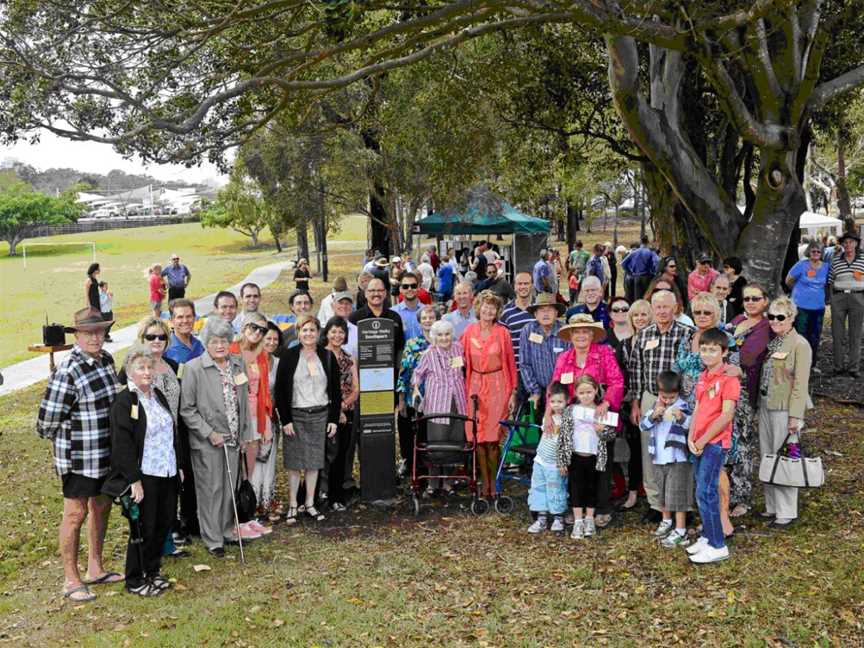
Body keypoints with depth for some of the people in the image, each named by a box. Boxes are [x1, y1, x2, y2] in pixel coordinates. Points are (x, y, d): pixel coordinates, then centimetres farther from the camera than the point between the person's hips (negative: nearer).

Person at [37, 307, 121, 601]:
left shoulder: (106, 359, 3)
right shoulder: (67, 372, -21)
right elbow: (47, 420, -18)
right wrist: (71, 442, -3)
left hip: (107, 452, 8)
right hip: (78, 456, -8)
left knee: (102, 507, 18)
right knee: (76, 513, 2)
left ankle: (95, 569, 33)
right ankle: (71, 581, 15)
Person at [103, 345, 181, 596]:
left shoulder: (158, 395, 10)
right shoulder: (124, 402, -13)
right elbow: (122, 445, -17)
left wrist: (178, 465, 15)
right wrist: (134, 480, -19)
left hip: (167, 473, 7)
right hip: (143, 475, -7)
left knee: (164, 523, 14)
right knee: (143, 528, 2)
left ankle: (152, 571, 30)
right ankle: (135, 581, 18)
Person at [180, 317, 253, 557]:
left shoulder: (238, 364, 6)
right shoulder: (193, 368, -10)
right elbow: (187, 409, -10)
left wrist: (245, 433, 11)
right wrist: (209, 433, -14)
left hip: (233, 439, 5)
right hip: (207, 442, -5)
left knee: (229, 488, 13)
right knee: (210, 490, 3)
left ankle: (227, 531, 30)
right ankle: (213, 539, 14)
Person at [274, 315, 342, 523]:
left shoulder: (328, 357, 5)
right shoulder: (289, 357, -3)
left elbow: (336, 390, 8)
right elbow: (280, 390, -4)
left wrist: (334, 419, 2)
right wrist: (285, 420, -10)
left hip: (320, 415, 2)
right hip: (295, 415, -2)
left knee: (314, 461, 8)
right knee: (294, 462, 1)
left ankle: (310, 504, 17)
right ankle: (292, 506, 9)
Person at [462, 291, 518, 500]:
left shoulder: (503, 332, 0)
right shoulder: (470, 330, 5)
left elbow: (511, 363, 2)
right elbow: (463, 359, 10)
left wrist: (513, 392, -2)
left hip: (497, 386, -2)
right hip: (476, 385, 2)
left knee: (492, 437, -4)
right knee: (479, 436, 1)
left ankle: (493, 482, 9)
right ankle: (485, 481, 12)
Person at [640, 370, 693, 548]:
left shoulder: (683, 407, -12)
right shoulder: (655, 406, 5)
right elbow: (643, 425, -1)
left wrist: (682, 418, -40)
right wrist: (653, 415, -19)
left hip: (678, 460, -6)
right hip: (659, 459, 6)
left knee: (677, 495, -5)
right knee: (662, 493, 20)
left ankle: (680, 531, 1)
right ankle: (666, 521, 39)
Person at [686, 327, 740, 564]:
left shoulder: (729, 379, -13)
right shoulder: (702, 378, 13)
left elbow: (726, 415, -17)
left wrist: (703, 439, -14)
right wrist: (691, 437, 1)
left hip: (715, 442, -8)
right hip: (700, 443, 8)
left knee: (705, 493, -8)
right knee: (704, 492, 14)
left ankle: (718, 546, 0)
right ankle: (707, 537, 25)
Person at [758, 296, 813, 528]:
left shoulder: (800, 345, -11)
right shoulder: (771, 342, 11)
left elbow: (800, 383, -13)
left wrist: (795, 416, -16)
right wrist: (759, 403, 9)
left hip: (785, 408, -8)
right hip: (765, 405, 8)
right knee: (767, 458, 13)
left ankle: (787, 512, 7)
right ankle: (772, 506, 24)